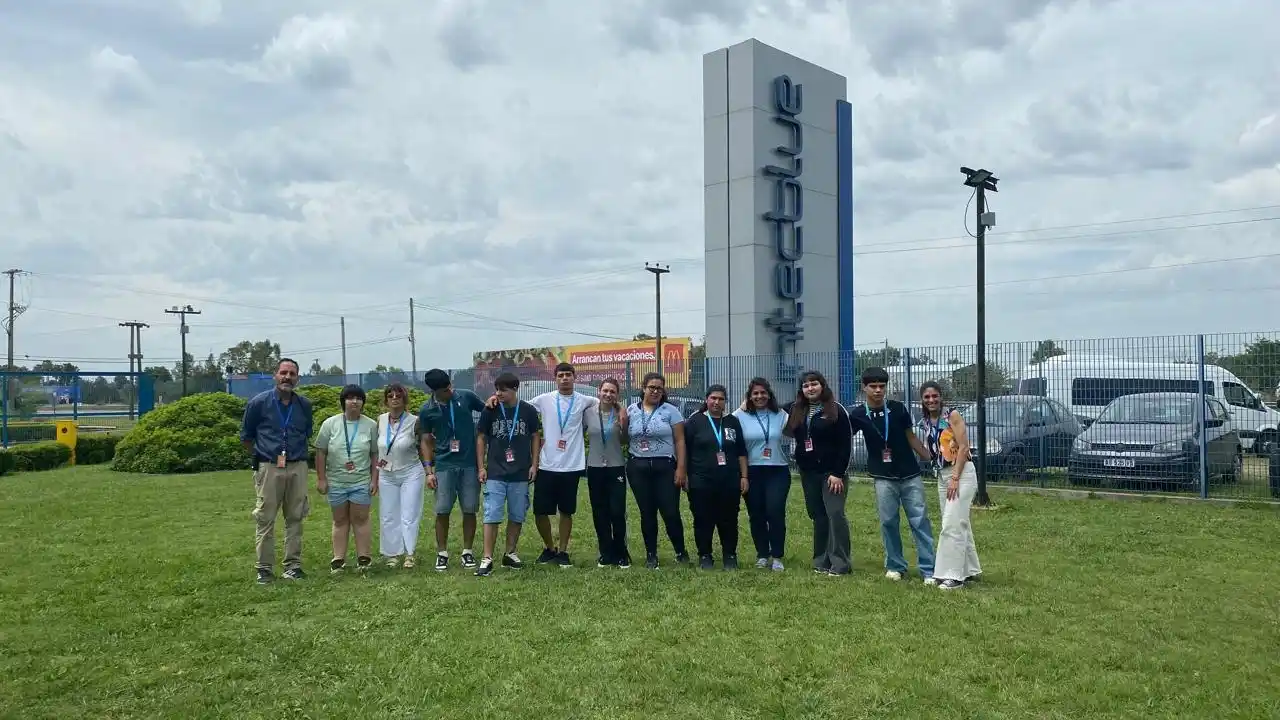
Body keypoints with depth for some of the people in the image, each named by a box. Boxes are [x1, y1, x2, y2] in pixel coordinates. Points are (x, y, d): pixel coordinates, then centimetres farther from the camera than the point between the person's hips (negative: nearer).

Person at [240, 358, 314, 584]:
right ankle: (265, 569, 8)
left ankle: (293, 566, 14)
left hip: (297, 467, 3)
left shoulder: (304, 405, 7)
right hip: (268, 468, -3)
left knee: (295, 518, 6)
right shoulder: (258, 403, -2)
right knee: (265, 519, -1)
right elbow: (246, 437, 9)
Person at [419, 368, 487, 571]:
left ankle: (467, 551, 17)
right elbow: (426, 441, 6)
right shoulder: (427, 410, -1)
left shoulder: (466, 397, -2)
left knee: (469, 510, 4)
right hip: (444, 465, 0)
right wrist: (429, 471, -1)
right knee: (442, 511, 0)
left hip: (469, 463, 0)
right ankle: (442, 553, 13)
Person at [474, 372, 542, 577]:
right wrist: (481, 467, -1)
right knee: (491, 516, -5)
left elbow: (535, 437, 7)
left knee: (517, 516, 9)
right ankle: (487, 559, -2)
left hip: (520, 474, 1)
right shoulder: (490, 411, -1)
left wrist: (534, 464, 1)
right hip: (495, 474, -1)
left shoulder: (528, 411, -1)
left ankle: (510, 554, 23)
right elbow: (481, 438, 4)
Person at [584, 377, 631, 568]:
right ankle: (606, 554, 17)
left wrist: (623, 425, -12)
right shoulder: (589, 413, -1)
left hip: (616, 468, -1)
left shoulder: (621, 414, -2)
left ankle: (621, 554, 10)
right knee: (600, 514, 7)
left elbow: (625, 442, 3)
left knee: (618, 512, -4)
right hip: (595, 468, 1)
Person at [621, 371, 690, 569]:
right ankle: (651, 555, 17)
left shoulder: (670, 410, 0)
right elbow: (624, 438, 11)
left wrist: (681, 468, -8)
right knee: (647, 513, 7)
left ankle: (681, 552, 14)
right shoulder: (631, 411, 7)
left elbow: (680, 441, -2)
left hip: (665, 467, -2)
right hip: (638, 468, 2)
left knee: (670, 513, -3)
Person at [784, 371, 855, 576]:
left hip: (832, 472, -5)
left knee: (835, 514, -9)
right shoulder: (795, 409, 8)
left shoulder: (836, 410, -7)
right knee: (817, 516, 10)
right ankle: (822, 561, 17)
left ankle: (841, 563, -4)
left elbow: (846, 445, -10)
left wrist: (838, 473, -15)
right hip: (808, 472, 5)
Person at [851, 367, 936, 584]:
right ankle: (895, 566, 19)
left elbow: (911, 437, 8)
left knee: (920, 521, -1)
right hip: (884, 478, 0)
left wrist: (930, 459, 4)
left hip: (910, 475, 0)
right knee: (888, 522, 4)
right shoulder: (859, 415, -4)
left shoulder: (898, 409, -2)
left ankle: (928, 569, 3)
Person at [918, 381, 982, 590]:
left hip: (962, 473, -7)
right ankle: (970, 570, 24)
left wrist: (955, 478, -17)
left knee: (951, 525, -11)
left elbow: (963, 447, -13)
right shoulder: (924, 422, 10)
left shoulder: (952, 415, -8)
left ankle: (953, 575, -7)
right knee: (960, 525, 14)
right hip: (941, 476, 7)